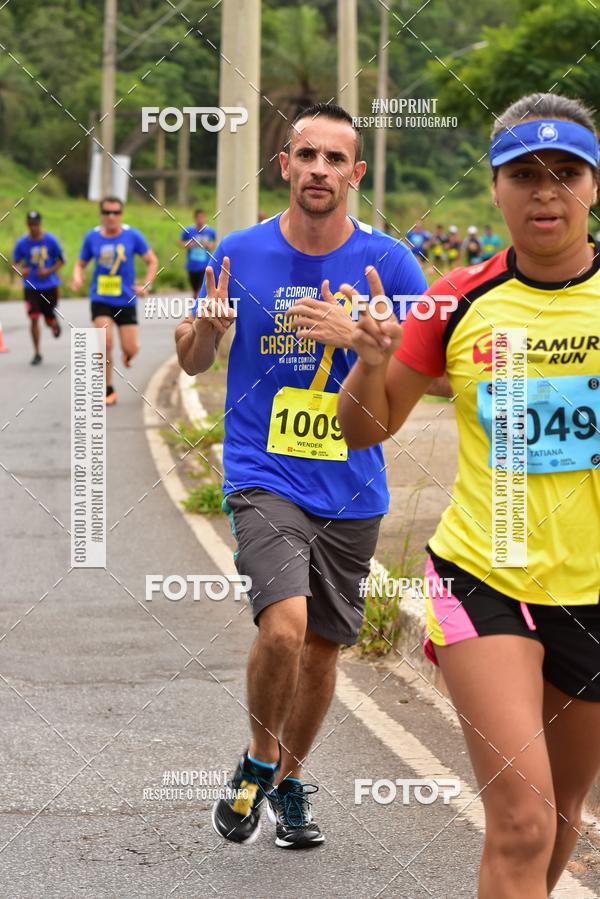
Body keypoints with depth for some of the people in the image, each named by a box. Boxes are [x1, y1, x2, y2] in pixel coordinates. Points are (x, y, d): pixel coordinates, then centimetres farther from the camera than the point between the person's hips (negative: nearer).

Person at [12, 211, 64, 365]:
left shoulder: (50, 240, -5)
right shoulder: (22, 243, -3)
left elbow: (61, 260, 3)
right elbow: (15, 263, 4)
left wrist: (49, 271, -14)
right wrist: (21, 271, -18)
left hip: (49, 286, 0)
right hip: (31, 287, 0)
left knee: (50, 320, 5)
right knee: (34, 319, -11)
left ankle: (55, 324, 45)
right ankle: (37, 353, -1)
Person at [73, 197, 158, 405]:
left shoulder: (132, 236, -4)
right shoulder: (92, 237, -1)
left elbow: (152, 261, 5)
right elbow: (81, 264, 12)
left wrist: (146, 286, -9)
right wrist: (77, 278, -11)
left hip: (126, 299, 0)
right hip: (100, 299, 0)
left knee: (130, 349, -4)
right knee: (105, 342, -18)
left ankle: (127, 355, 38)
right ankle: (108, 390, -1)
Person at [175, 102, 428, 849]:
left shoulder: (387, 261, -2)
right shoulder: (240, 253, -2)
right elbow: (192, 361, 10)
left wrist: (357, 337, -18)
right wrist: (206, 326, -14)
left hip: (352, 491, 2)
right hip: (263, 478, -2)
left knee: (322, 647, 12)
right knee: (284, 626, -22)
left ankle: (288, 781, 36)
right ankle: (258, 758, 5)